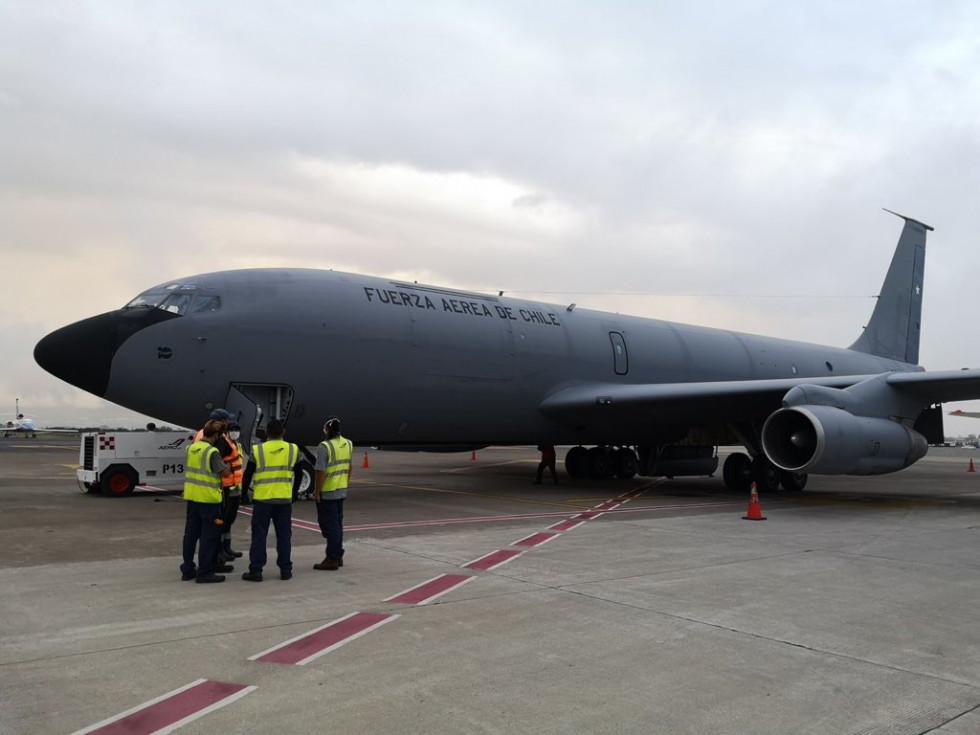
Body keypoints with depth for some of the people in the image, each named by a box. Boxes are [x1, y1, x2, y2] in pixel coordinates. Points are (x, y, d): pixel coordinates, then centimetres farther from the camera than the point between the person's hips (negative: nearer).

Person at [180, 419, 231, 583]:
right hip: (208, 498, -7)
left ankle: (187, 569, 20)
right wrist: (228, 465, 4)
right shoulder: (212, 452, -17)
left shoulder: (191, 448, 6)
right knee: (209, 535, 0)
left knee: (191, 533, 14)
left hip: (191, 496, 8)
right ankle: (204, 572, 2)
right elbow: (224, 472, -14)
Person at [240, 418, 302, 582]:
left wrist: (244, 492, 17)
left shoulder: (257, 450, -5)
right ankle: (285, 570, 13)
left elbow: (248, 475, 2)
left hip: (262, 499, -2)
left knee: (259, 535, 5)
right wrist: (294, 493, 24)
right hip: (284, 500, 2)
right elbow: (298, 475, 11)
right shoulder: (293, 450, 1)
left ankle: (255, 570, 6)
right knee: (284, 535, 10)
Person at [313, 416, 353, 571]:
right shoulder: (348, 444, 5)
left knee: (329, 525, 0)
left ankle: (332, 559, 4)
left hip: (327, 493, -7)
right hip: (342, 491, 7)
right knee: (337, 524, 17)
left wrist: (317, 491, -13)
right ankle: (338, 556, 24)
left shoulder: (324, 447, -19)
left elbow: (321, 472, -21)